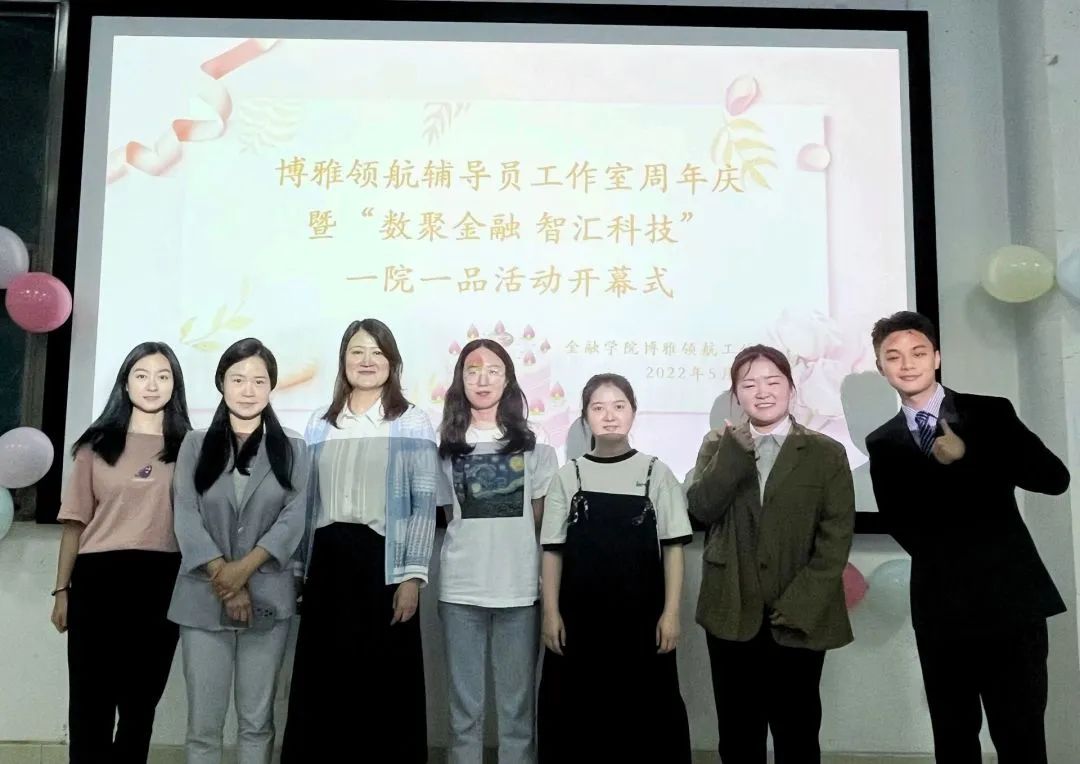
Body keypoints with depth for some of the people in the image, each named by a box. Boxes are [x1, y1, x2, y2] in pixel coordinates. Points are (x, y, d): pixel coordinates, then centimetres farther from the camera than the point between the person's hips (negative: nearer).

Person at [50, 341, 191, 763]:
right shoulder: (97, 444, 8)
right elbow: (76, 521, 7)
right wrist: (62, 589, 4)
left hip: (161, 581, 0)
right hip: (98, 577, 0)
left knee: (141, 698, 11)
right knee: (90, 696, 5)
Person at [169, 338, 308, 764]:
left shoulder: (292, 450, 8)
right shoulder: (195, 445, 9)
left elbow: (295, 517, -3)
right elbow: (186, 517, -1)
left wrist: (245, 567, -15)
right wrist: (224, 577, -12)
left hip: (268, 599, 0)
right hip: (203, 599, 0)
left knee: (257, 721, 7)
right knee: (203, 724, 3)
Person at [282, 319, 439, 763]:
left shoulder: (413, 423, 1)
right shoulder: (319, 425, 13)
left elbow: (424, 505, -4)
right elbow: (306, 502, 14)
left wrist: (412, 575, -11)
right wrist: (300, 569, 10)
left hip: (383, 561, -3)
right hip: (327, 560, 4)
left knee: (386, 684, 0)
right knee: (322, 684, 8)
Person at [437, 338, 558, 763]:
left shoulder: (533, 445, 6)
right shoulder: (445, 445, 6)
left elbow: (543, 520, 7)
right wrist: (475, 539, -4)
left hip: (520, 588, 0)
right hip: (460, 588, 1)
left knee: (518, 704, 9)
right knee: (464, 705, 10)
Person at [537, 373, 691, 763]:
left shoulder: (657, 473, 1)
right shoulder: (568, 476, 2)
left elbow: (673, 548, 1)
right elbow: (553, 551, 3)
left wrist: (671, 612, -4)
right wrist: (551, 613, -1)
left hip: (642, 617, 0)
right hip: (579, 617, 1)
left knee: (647, 712, 6)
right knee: (576, 712, 7)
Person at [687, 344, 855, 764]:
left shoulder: (827, 453, 1)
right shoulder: (719, 445, 7)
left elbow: (836, 539, -5)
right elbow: (701, 509, -9)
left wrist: (798, 606, -13)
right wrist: (737, 447, -17)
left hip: (798, 619, -1)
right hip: (731, 614, 2)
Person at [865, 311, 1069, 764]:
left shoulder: (990, 413, 1)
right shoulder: (882, 443, 6)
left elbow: (1055, 478, -9)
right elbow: (904, 528, 4)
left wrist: (967, 456, -17)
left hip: (1011, 596, -2)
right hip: (941, 606, 2)